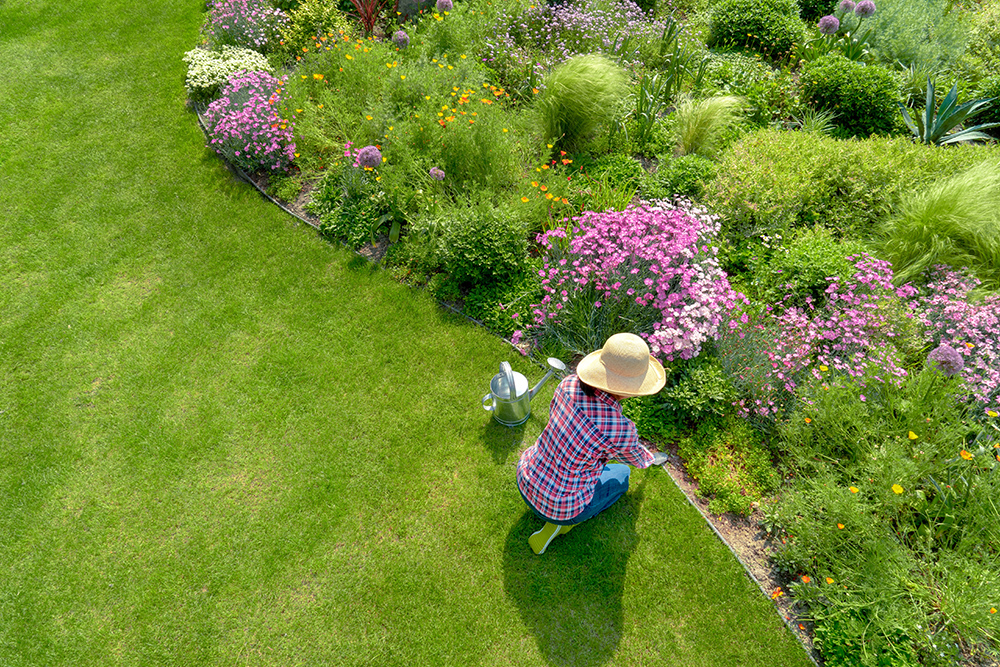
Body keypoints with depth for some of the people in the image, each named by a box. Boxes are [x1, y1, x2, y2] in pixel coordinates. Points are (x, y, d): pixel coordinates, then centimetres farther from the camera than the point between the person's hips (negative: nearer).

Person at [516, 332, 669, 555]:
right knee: (621, 475, 23)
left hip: (525, 480, 5)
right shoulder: (621, 430, -29)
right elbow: (635, 456, -4)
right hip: (560, 506, -5)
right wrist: (651, 459, 23)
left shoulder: (568, 384, -17)